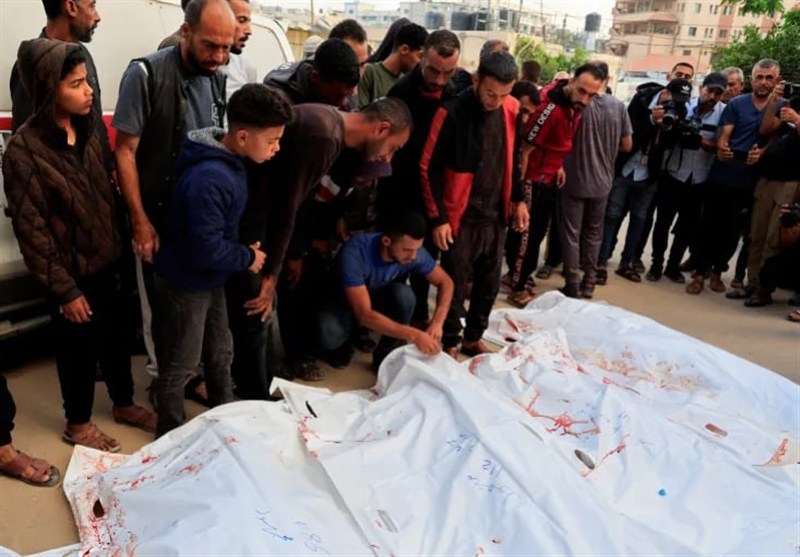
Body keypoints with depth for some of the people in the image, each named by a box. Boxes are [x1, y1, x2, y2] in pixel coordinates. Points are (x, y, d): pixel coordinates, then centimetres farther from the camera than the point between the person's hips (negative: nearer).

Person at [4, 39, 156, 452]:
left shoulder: (85, 130, 1)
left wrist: (117, 246, 9)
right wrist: (64, 289, -15)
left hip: (106, 261, 6)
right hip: (73, 272, -6)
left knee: (115, 336, 19)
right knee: (79, 346, 12)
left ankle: (124, 404, 42)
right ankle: (78, 424, 35)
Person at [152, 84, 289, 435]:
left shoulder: (231, 163, -1)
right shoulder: (209, 180, -32)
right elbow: (207, 249, -31)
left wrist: (246, 251, 0)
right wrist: (248, 258, -17)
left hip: (210, 280, 9)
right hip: (185, 283, -9)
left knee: (221, 353, 22)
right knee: (181, 366, 9)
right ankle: (170, 437, 30)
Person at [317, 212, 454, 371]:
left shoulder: (414, 252, -24)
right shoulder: (355, 252, -37)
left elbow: (445, 282, -10)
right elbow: (364, 314, -39)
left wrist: (437, 322, -27)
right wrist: (414, 335, -44)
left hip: (378, 296, 3)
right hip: (345, 299, -3)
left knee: (404, 295, -31)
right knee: (329, 336, -34)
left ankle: (385, 355, -8)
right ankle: (341, 345, 4)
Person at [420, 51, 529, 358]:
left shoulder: (512, 110, 1)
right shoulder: (452, 112, -16)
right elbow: (429, 167, -12)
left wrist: (518, 199, 13)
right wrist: (438, 218, -13)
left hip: (496, 214, 6)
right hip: (461, 216, -5)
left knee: (489, 283, 14)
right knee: (455, 284, 3)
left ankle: (474, 338, 32)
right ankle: (449, 344, 20)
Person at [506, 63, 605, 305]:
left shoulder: (576, 104, -1)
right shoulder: (551, 108, -27)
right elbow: (525, 149, -23)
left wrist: (558, 165, 12)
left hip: (550, 179, 9)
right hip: (533, 179, -8)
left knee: (537, 233, 17)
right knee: (528, 234, 0)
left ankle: (516, 274, 33)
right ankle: (518, 289, 13)